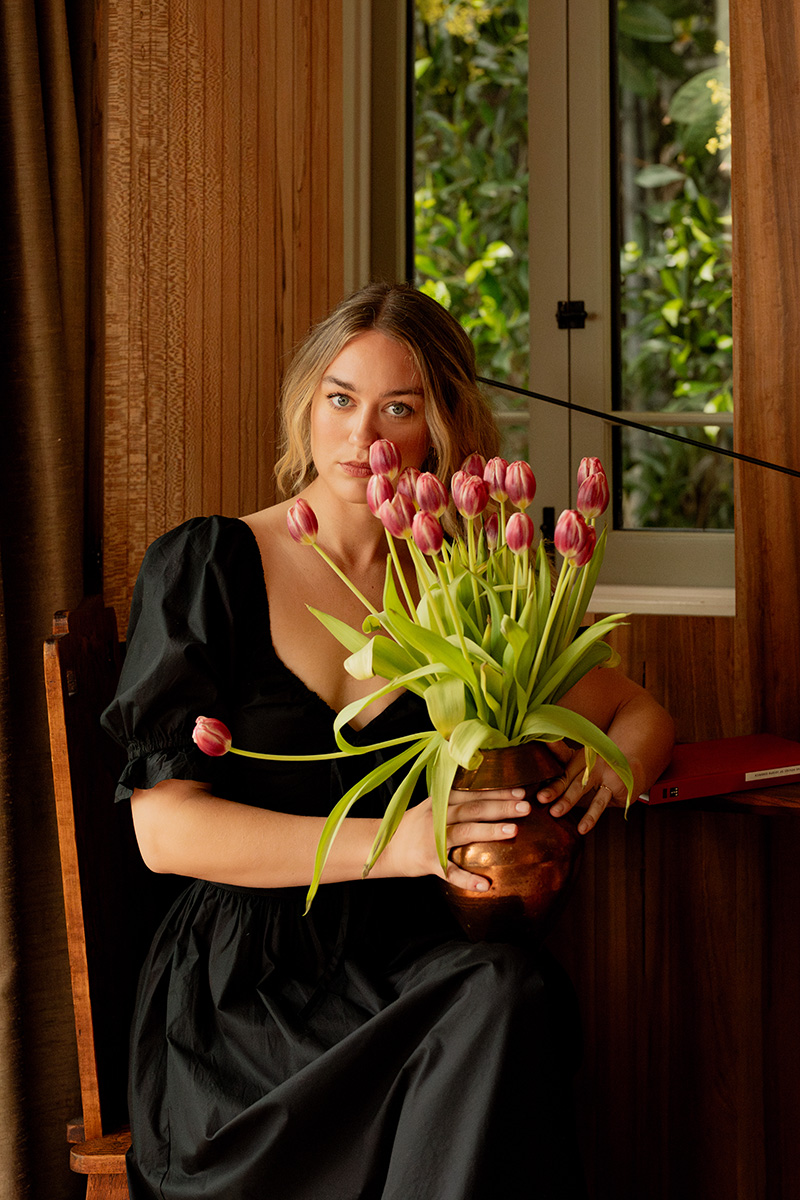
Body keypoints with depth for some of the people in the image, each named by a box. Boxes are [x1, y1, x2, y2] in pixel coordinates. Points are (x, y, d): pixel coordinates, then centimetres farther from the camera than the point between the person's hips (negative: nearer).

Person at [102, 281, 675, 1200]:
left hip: (404, 965, 4)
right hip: (238, 987, -4)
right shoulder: (205, 567, 1)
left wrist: (616, 762, -5)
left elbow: (640, 711, 21)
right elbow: (165, 829, -8)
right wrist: (395, 841, -19)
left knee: (517, 992, -31)